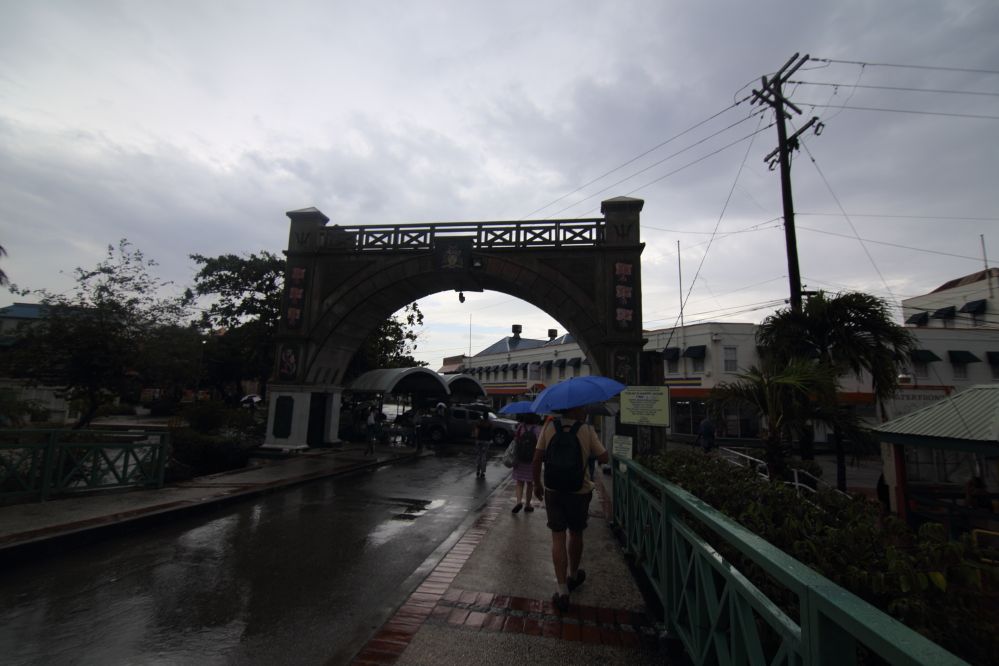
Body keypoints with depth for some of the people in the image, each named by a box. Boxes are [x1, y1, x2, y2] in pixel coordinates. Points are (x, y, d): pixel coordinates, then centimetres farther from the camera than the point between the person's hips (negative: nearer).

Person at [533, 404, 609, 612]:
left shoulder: (549, 428, -6)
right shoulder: (587, 431, -12)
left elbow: (537, 459, -4)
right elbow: (604, 458, -6)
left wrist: (537, 484, 8)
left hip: (553, 491, 1)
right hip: (579, 491, 0)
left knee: (558, 537, 6)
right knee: (576, 534, 20)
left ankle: (562, 590, 4)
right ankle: (573, 576, 40)